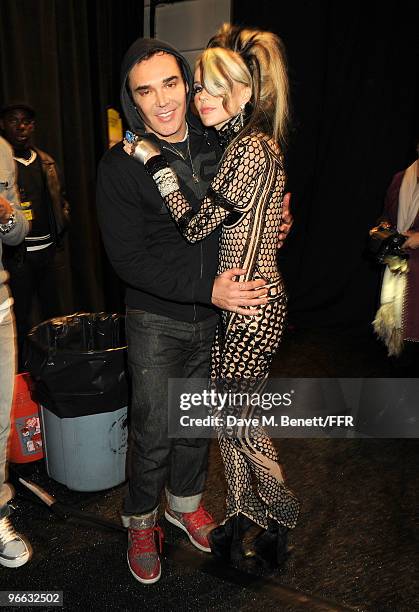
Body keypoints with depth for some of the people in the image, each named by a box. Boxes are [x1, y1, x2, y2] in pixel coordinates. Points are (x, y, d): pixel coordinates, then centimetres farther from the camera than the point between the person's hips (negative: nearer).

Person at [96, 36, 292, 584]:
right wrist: (207, 288, -24)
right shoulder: (121, 165, -12)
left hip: (215, 315, 4)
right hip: (157, 321, -4)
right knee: (153, 432, 6)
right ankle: (141, 521, 33)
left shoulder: (217, 146, 2)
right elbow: (127, 257, -17)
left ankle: (185, 502, 43)